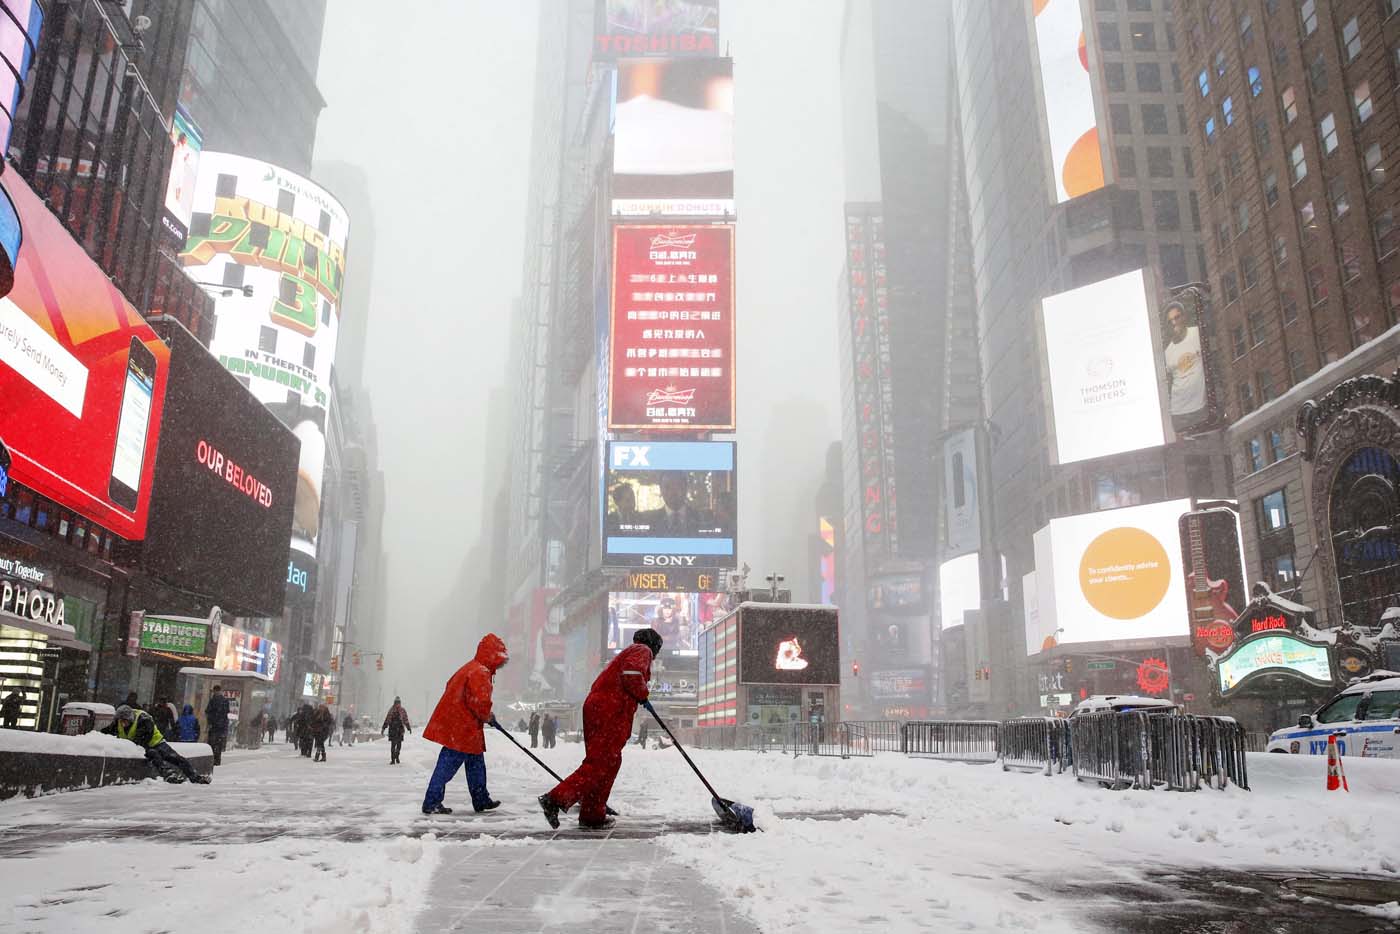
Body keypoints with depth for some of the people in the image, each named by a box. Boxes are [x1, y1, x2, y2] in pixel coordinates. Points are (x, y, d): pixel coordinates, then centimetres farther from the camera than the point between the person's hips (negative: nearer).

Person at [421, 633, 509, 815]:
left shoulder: (470, 668, 15)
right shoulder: (480, 672, -18)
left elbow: (451, 686, 24)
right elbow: (481, 701, -28)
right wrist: (488, 717, -6)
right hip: (460, 730, -11)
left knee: (476, 762, 17)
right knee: (448, 764, -5)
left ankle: (481, 800, 25)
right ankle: (431, 804, 0)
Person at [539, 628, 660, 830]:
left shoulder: (628, 651, 32)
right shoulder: (643, 651, 4)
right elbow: (631, 671, -17)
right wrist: (642, 695, -5)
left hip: (596, 706, 10)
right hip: (611, 712, -10)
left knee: (609, 762, 14)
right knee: (600, 764, -13)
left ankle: (593, 815, 15)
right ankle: (555, 799, -22)